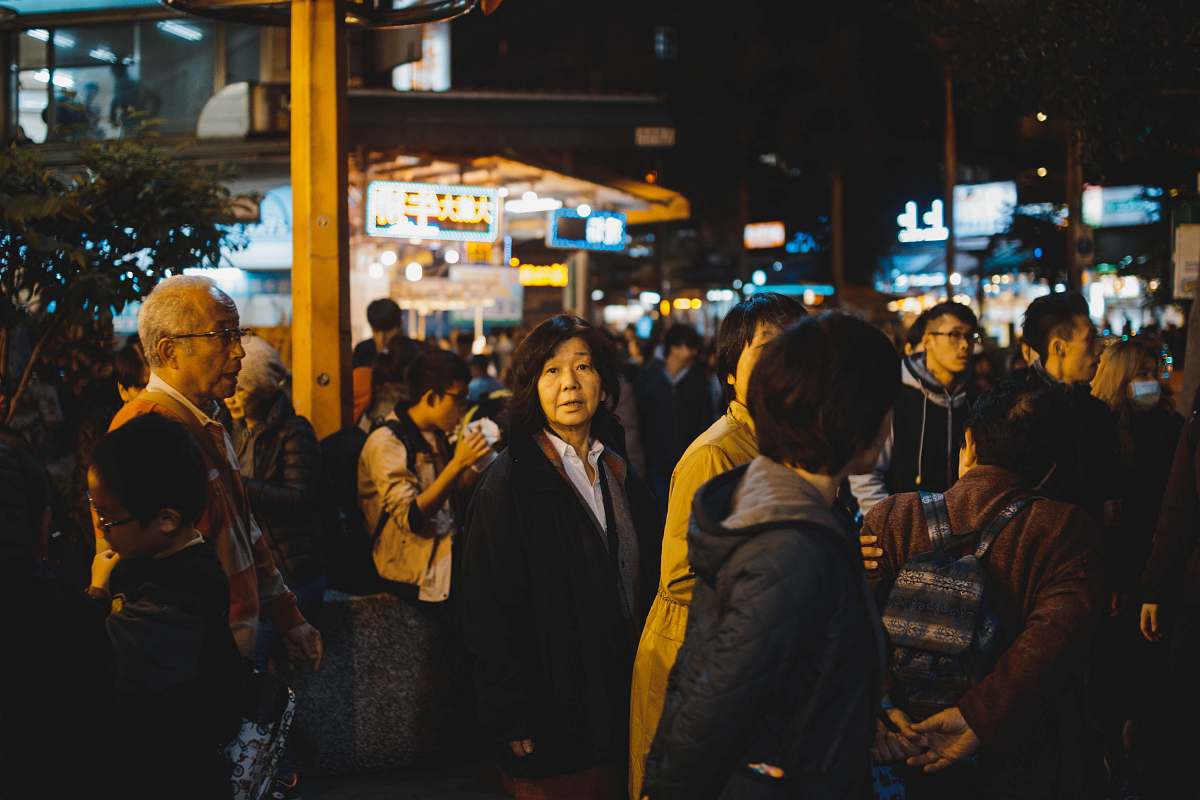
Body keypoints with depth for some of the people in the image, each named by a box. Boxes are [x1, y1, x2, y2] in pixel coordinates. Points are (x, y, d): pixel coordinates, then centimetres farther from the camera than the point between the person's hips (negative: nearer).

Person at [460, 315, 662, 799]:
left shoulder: (618, 477, 11)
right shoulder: (510, 482, -10)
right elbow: (487, 610, -13)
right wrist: (513, 719, -16)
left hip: (619, 714, 6)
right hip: (551, 718, -6)